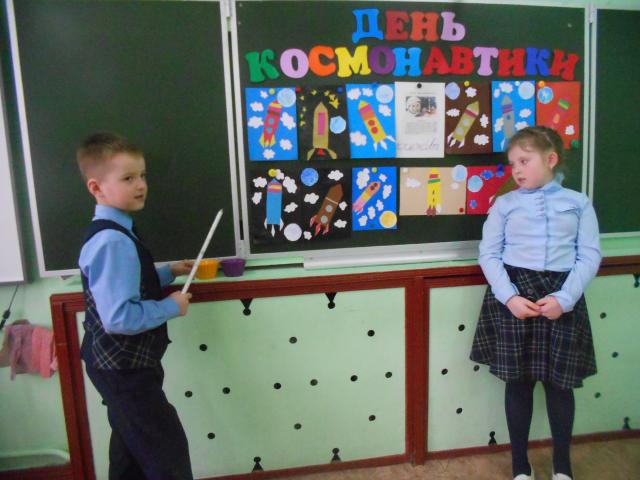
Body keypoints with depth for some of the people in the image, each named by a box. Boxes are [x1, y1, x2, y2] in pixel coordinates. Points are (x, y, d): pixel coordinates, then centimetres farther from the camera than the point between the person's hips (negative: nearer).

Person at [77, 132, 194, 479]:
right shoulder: (113, 242, -27)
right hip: (124, 368, -10)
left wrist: (167, 273, 7)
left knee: (132, 445, 27)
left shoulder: (114, 233, 5)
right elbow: (119, 318, -34)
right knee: (168, 451, 2)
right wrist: (171, 306, -21)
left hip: (120, 364, 10)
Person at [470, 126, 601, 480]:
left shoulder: (578, 203, 6)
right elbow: (488, 254, 0)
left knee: (560, 382, 10)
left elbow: (589, 256, 1)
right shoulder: (504, 204, 5)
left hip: (561, 297, 1)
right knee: (518, 381, 8)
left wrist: (564, 298, -13)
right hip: (513, 297, 0)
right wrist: (509, 297, -13)